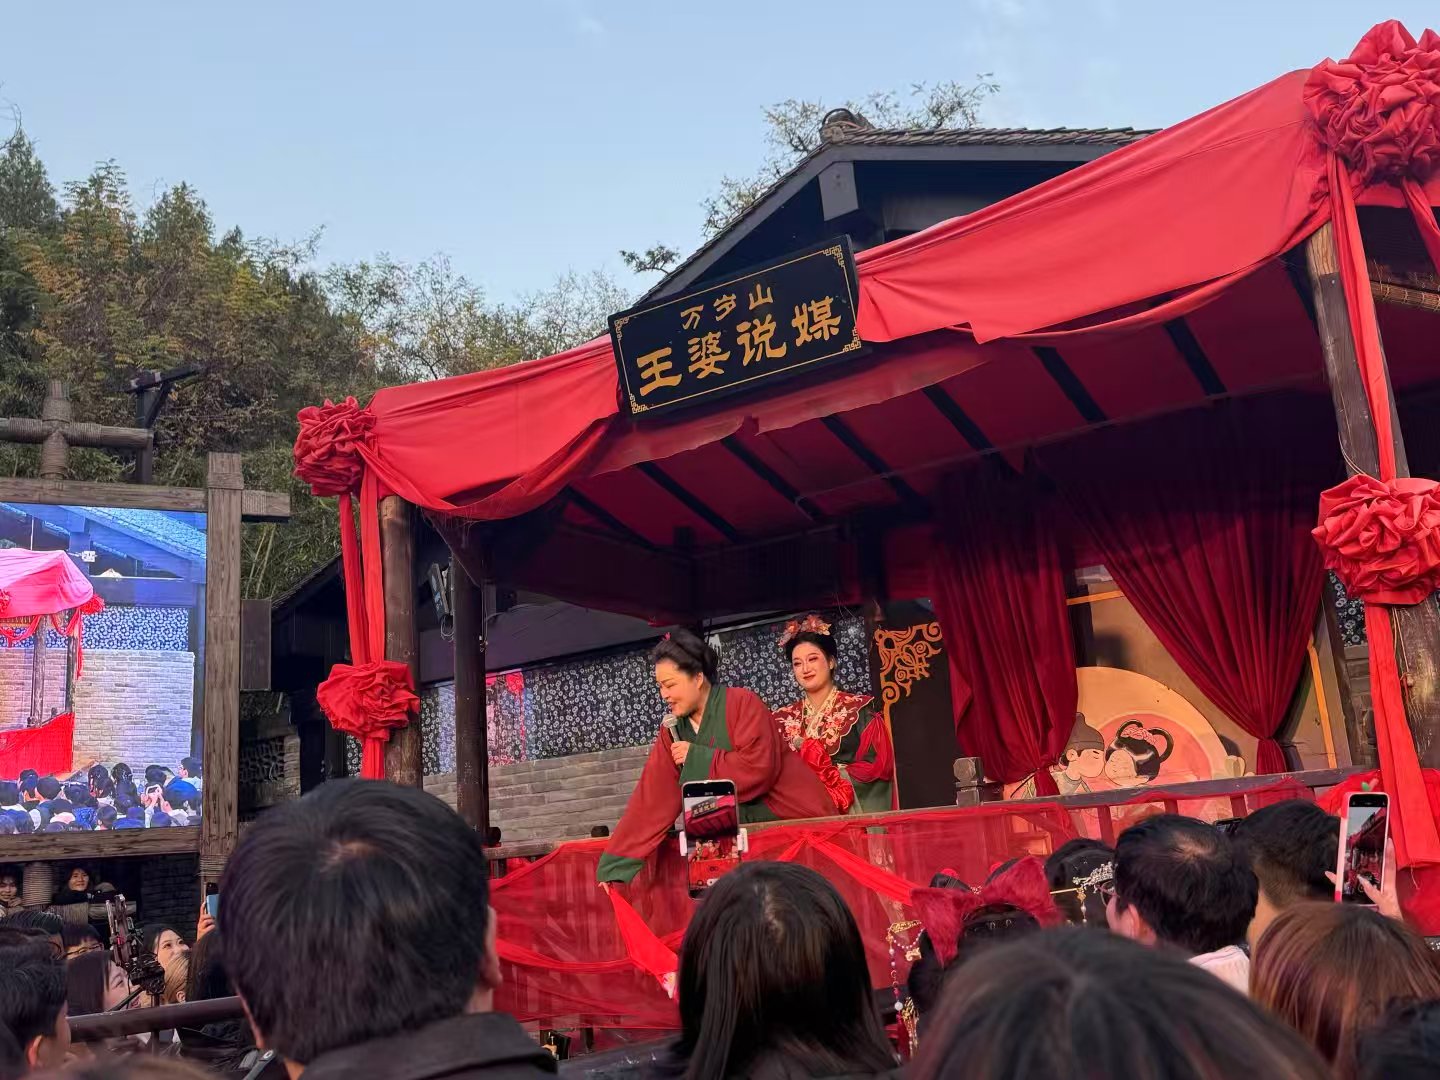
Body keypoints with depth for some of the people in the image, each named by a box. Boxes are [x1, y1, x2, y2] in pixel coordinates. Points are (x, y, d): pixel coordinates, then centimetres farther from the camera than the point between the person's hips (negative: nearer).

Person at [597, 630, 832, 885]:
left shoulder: (741, 703, -15)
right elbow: (651, 798, -3)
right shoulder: (672, 729, 1)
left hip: (795, 815, -5)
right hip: (744, 830, 5)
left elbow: (758, 766, -25)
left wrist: (696, 757, -18)